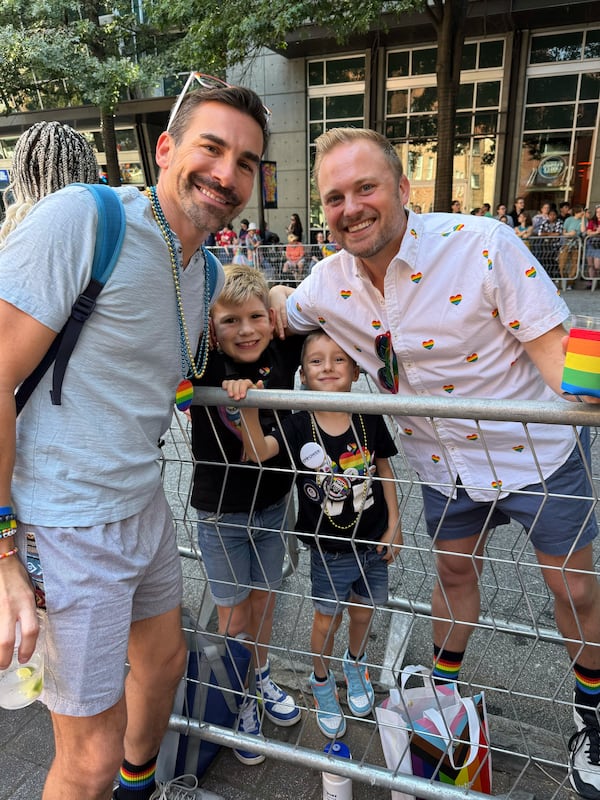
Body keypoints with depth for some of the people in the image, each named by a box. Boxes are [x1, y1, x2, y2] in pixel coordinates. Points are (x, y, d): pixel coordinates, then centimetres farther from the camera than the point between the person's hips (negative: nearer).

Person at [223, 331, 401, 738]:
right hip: (328, 548, -2)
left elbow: (384, 471, 0)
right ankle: (322, 682, 46)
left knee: (363, 611, 23)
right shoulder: (300, 425, -18)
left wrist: (394, 525, 1)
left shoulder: (370, 420, -12)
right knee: (327, 618, 17)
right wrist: (249, 409, -51)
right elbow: (259, 452, -34)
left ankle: (356, 663, 56)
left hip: (372, 542, 2)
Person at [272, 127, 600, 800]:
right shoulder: (328, 282, -11)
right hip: (445, 462, 3)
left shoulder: (484, 245, -25)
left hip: (538, 453, -3)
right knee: (453, 570, 20)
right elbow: (278, 311, 10)